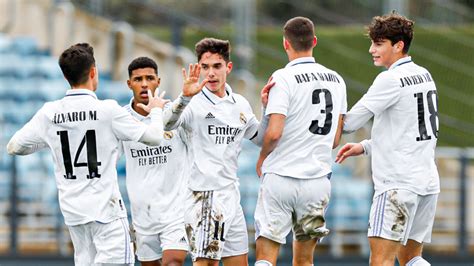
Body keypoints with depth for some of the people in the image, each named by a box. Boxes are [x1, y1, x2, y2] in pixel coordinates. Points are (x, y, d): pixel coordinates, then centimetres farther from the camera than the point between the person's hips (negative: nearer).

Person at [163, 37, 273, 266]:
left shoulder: (240, 104, 14)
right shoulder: (194, 102, -7)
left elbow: (261, 138, 26)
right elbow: (167, 124, -26)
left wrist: (268, 108, 10)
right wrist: (184, 98, -43)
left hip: (231, 194, 7)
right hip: (204, 194, -7)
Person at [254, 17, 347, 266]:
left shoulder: (283, 77, -10)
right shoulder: (336, 80, 9)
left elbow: (274, 133, -17)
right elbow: (335, 138, 13)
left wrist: (261, 158, 2)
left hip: (281, 176, -5)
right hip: (318, 177, 5)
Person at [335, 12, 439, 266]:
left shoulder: (390, 80, -13)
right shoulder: (424, 76, 13)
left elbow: (348, 123, -13)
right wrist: (365, 147, 20)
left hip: (398, 183, -9)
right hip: (428, 180, 9)